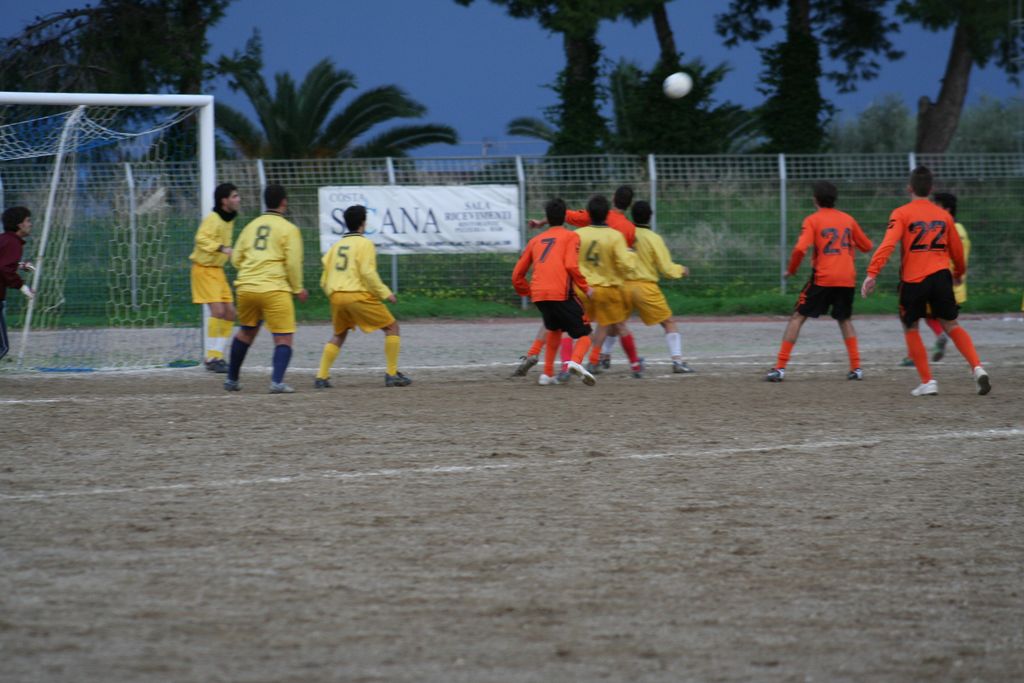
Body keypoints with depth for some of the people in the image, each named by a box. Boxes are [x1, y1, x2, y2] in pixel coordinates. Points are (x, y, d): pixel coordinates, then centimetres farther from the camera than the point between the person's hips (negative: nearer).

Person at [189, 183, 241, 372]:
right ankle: (211, 358, -11)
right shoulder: (213, 218, -18)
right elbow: (201, 239, -31)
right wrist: (221, 248, -40)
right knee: (217, 310, -17)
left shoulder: (230, 219, 9)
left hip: (217, 270, 9)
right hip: (204, 269, -9)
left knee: (230, 313, 4)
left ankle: (218, 355, 11)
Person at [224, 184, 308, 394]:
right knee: (284, 338, -2)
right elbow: (293, 263, -7)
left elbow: (236, 258, 15)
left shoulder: (251, 226, 14)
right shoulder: (289, 229, -2)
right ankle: (277, 381, -19)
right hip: (274, 289, -6)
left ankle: (231, 379, 31)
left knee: (246, 332, 24)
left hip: (246, 288, 6)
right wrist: (298, 289, 6)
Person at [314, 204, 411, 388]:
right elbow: (368, 273, -13)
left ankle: (321, 377, 10)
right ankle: (392, 374, -1)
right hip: (358, 295, -6)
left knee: (338, 335, 24)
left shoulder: (337, 245, 18)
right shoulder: (364, 244, -1)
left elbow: (324, 280, 16)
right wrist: (385, 293, -7)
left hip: (336, 296, 6)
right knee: (392, 327, 6)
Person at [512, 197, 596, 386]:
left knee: (554, 329, 31)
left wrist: (527, 292, 35)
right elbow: (571, 265, -8)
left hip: (538, 294, 5)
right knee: (583, 335, 3)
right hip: (561, 293, -5)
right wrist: (585, 288, 2)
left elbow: (517, 275, 21)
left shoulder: (536, 240, 23)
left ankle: (547, 374, 22)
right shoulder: (571, 236, 10)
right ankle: (576, 361, -28)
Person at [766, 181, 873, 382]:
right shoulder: (848, 219, 11)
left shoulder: (813, 220, -3)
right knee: (845, 320, 23)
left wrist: (791, 270, -1)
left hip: (822, 279, -4)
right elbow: (867, 246, 20)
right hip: (847, 279, 4)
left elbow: (800, 248, -16)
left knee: (797, 318, 3)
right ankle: (856, 367, 15)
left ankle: (780, 367, -6)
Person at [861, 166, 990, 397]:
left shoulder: (901, 214, -2)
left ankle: (927, 382, 8)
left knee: (910, 328, 14)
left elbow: (888, 244, -16)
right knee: (951, 326, 14)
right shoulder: (944, 215, 10)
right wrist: (959, 273, 38)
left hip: (913, 280, -3)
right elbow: (957, 250, 19)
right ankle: (977, 368, -6)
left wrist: (872, 273, -20)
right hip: (941, 276, 3)